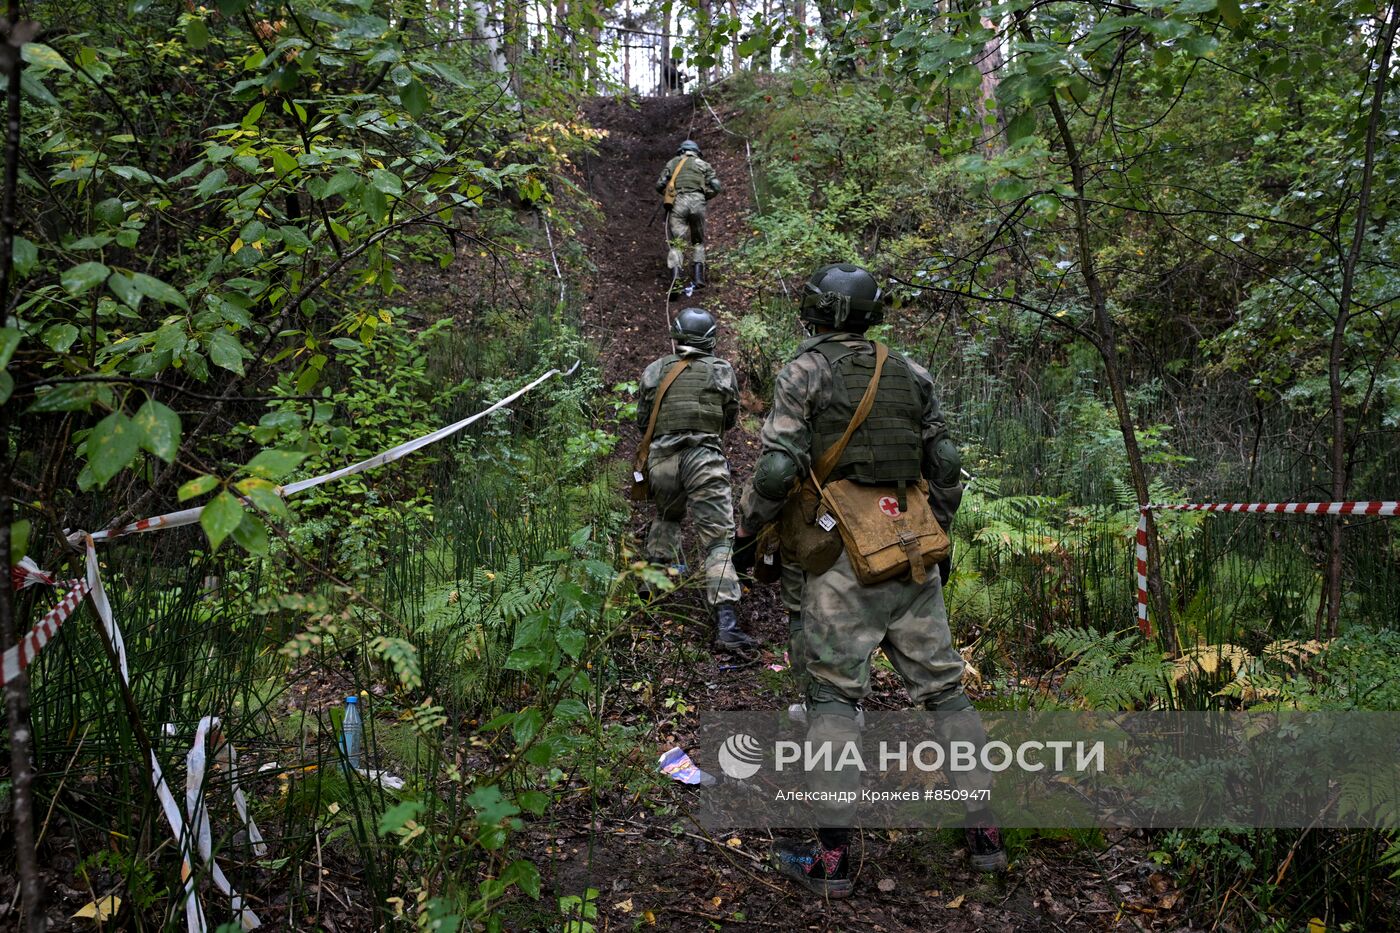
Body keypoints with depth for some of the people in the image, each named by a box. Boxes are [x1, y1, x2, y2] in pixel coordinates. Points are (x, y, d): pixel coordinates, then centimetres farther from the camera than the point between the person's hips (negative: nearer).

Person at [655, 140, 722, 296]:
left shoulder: (672, 163, 21)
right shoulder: (703, 164, 20)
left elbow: (659, 185, 12)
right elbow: (717, 186, 11)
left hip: (677, 203, 0)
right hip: (697, 202, 0)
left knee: (676, 243, -4)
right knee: (699, 241, 19)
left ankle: (675, 280, -25)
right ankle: (699, 276, 3)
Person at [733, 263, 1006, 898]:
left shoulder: (805, 372, -3)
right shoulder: (909, 373, 12)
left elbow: (777, 466, -12)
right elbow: (946, 465, 13)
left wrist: (745, 532, 1)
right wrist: (940, 534, 24)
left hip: (844, 557, -4)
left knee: (833, 695, 0)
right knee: (942, 687, 11)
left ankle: (831, 858, -1)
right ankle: (985, 833, 16)